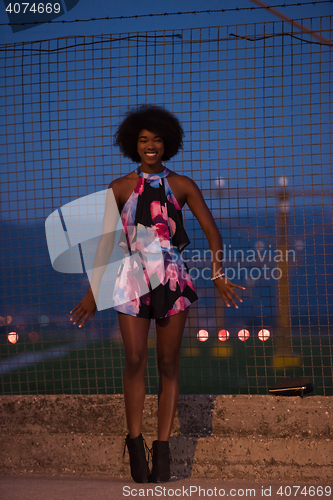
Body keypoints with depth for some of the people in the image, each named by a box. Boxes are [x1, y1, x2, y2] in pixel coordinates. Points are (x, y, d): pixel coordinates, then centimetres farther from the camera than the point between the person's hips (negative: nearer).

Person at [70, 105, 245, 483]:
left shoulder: (181, 186, 7)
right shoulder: (120, 188, 7)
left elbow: (212, 232, 2)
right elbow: (105, 241, 9)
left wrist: (218, 274, -11)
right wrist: (93, 290, 7)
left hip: (172, 278, 1)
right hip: (133, 279, 0)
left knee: (168, 363, 1)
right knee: (135, 360, -9)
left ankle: (162, 449, 5)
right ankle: (135, 445, 2)